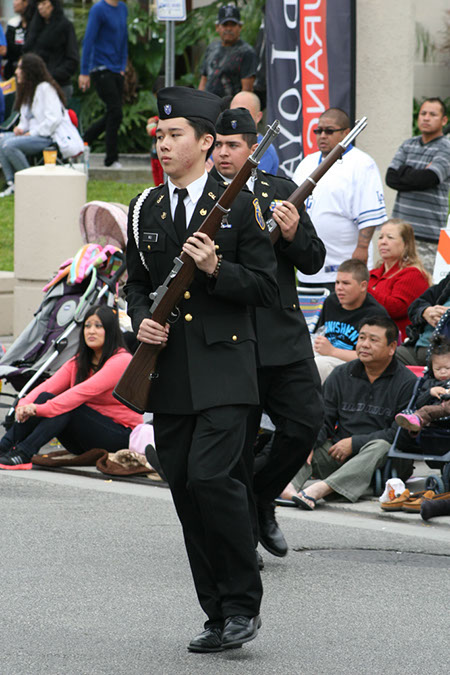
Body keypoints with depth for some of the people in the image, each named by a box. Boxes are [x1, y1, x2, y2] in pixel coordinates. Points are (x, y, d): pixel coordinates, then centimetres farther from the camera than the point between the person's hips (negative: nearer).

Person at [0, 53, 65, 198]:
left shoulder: (45, 88, -11)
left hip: (47, 137, -9)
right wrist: (21, 127, 1)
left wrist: (33, 133, -17)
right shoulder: (27, 89, 18)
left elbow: (54, 118, -19)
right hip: (32, 135, 9)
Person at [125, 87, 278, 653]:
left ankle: (243, 604, -5)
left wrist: (216, 269, -17)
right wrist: (140, 320, 1)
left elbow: (264, 287, -1)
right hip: (169, 373, 5)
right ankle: (219, 615, 14)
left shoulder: (239, 204, -1)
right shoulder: (144, 210, 13)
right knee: (186, 492, 5)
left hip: (222, 367, -5)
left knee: (211, 479, -18)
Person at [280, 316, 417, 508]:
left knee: (380, 447, -36)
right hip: (337, 456, 4)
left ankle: (320, 489, -55)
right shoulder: (341, 375, 12)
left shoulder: (407, 382, -2)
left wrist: (354, 443, -14)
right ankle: (289, 487, -48)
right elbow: (324, 422, 9)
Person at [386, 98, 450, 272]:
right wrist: (417, 177, -8)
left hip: (428, 235, -6)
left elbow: (427, 179, -17)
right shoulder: (408, 145, 16)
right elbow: (391, 178, 5)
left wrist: (404, 171, 0)